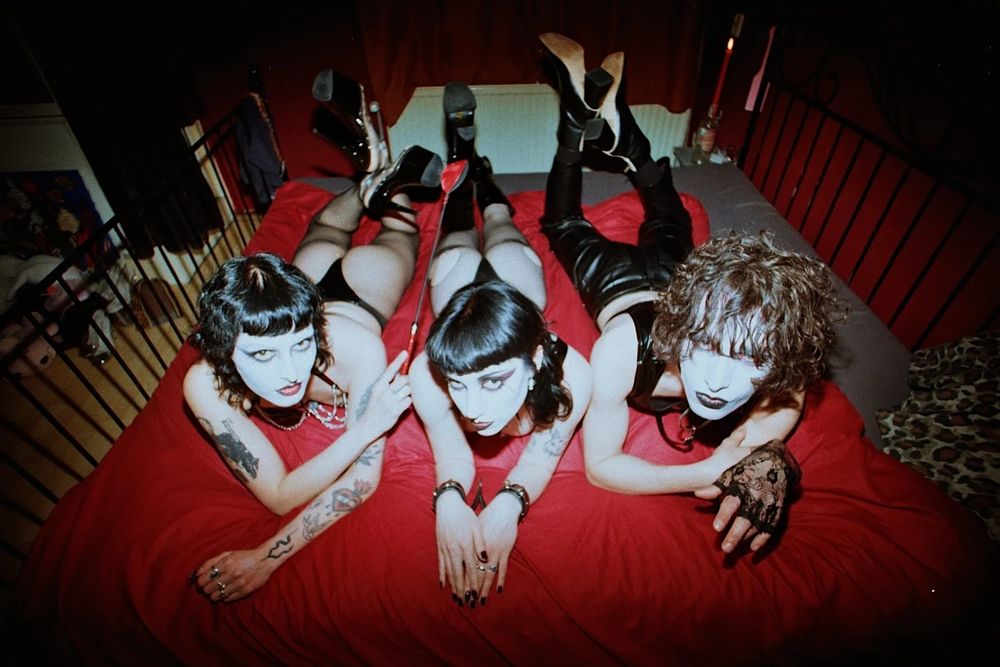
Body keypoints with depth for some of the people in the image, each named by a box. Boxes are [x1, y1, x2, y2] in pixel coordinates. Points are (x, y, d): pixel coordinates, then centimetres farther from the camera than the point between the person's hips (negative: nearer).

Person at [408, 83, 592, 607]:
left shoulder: (571, 374, -49)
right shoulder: (427, 373, -47)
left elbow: (546, 449, -32)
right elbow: (454, 455, -32)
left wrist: (509, 501, -51)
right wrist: (449, 499, -54)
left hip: (516, 300, 0)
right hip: (461, 301, 0)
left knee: (504, 247, 35)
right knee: (458, 257, 35)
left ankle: (482, 178, 60)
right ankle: (462, 163, 58)